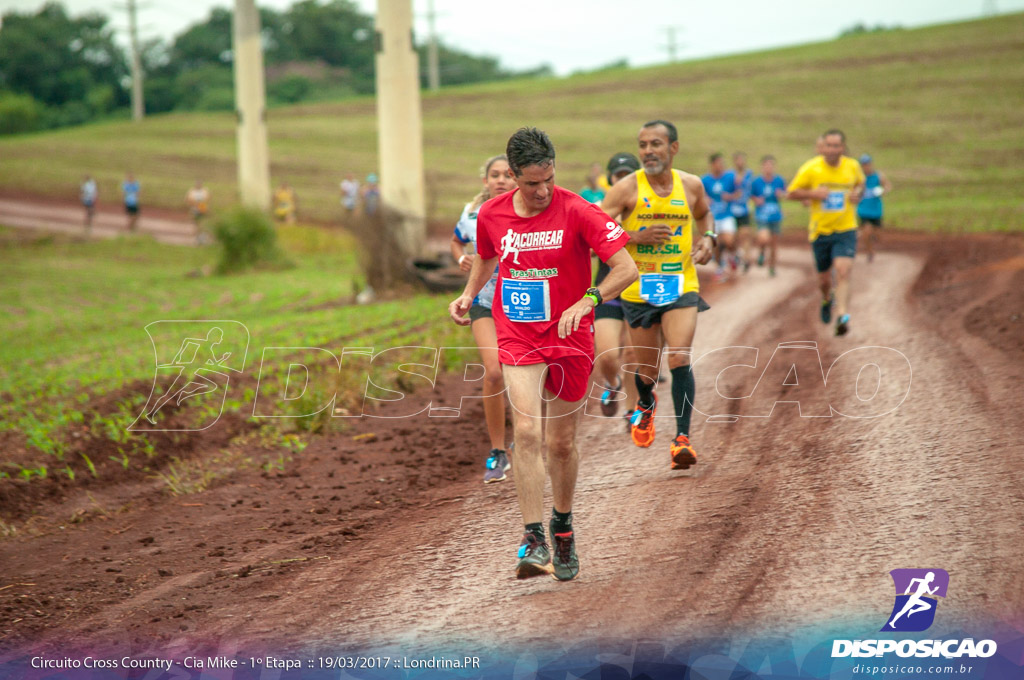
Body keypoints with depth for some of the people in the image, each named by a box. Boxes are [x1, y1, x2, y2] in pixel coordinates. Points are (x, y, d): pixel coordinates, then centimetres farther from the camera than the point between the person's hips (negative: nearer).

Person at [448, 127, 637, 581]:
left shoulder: (577, 212, -12)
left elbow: (626, 269, -15)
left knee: (561, 443, 9)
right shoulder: (491, 215, -1)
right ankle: (535, 541, -19)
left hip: (569, 340, -1)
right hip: (518, 339, 1)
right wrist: (469, 294, 8)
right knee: (527, 432, -18)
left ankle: (562, 527, 34)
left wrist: (586, 302, -28)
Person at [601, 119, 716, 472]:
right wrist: (636, 238, -23)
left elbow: (703, 213, 26)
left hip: (681, 286, 0)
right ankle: (646, 404, 47)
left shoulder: (691, 185, 2)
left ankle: (682, 437, -15)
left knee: (680, 360, -19)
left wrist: (707, 238, 5)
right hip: (638, 289, 0)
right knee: (647, 371, 11)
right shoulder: (627, 188, -8)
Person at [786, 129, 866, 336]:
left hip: (845, 230, 0)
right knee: (824, 279, 12)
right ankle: (827, 299, 47)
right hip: (820, 231, 0)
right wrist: (812, 193, -18)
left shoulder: (852, 166, 0)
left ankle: (843, 317, -27)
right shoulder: (811, 169, -8)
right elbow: (791, 193, -1)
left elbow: (860, 183, 22)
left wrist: (857, 194, 0)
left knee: (843, 272, -20)